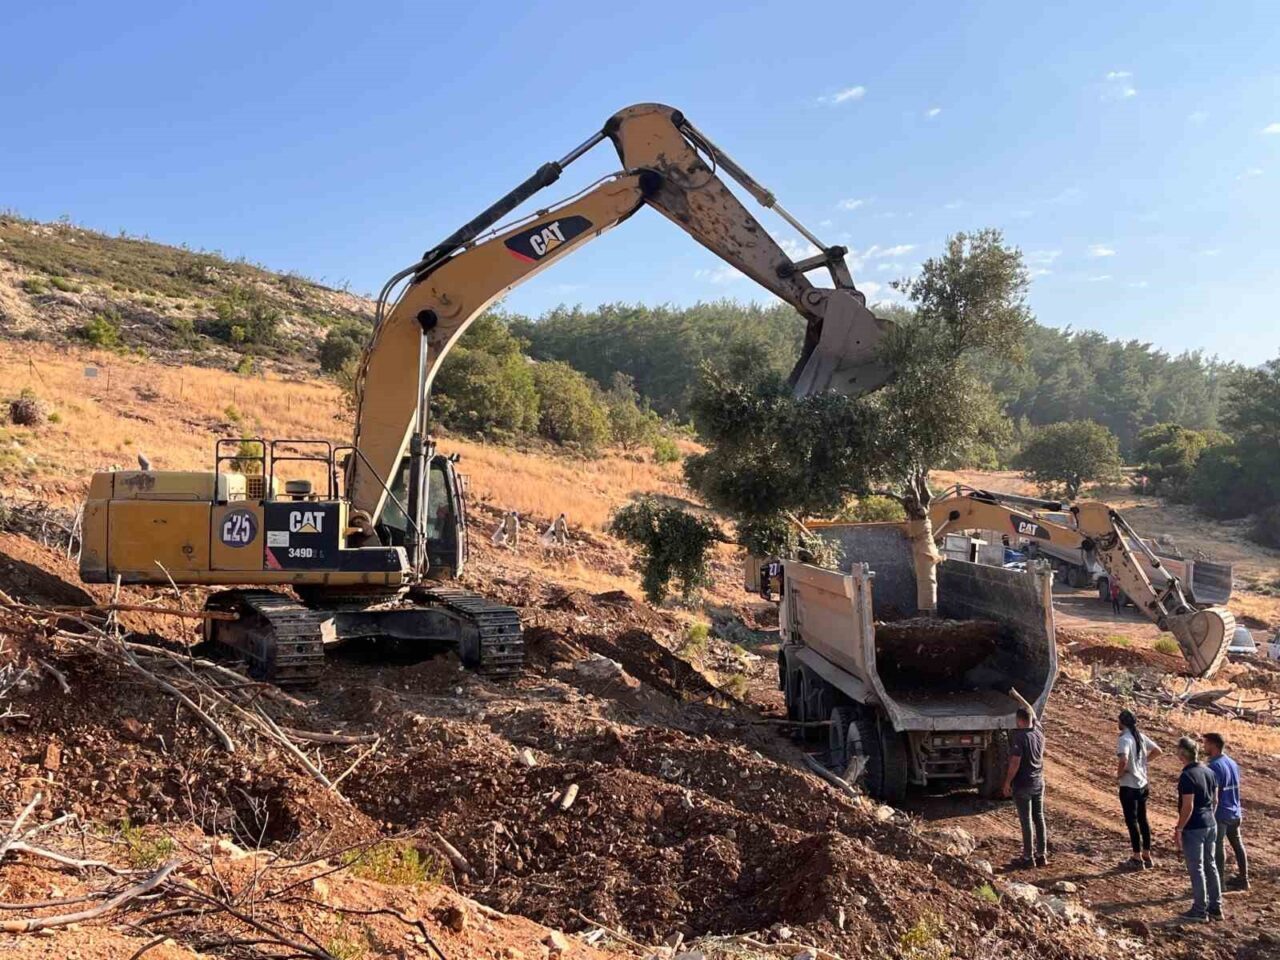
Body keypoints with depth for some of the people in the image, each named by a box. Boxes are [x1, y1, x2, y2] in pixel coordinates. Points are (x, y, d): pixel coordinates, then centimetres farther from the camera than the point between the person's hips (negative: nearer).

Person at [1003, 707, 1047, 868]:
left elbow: (1015, 763, -22)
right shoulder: (1039, 733, 0)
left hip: (1022, 785, -7)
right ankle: (1042, 855, 19)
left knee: (1026, 821, 0)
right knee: (1039, 818, 13)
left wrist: (1007, 782, -12)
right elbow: (1035, 722, 23)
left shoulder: (1019, 737, -20)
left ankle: (1028, 857, 6)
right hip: (1039, 782, 7)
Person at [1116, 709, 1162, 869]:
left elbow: (1123, 760, -34)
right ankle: (1147, 856, 25)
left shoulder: (1124, 739, -21)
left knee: (1132, 821, 3)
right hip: (1143, 784, 8)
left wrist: (1119, 774, -16)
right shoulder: (1141, 736, 4)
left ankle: (1137, 858, 9)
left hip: (1129, 787, -8)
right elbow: (1157, 750, 16)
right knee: (1142, 819, 17)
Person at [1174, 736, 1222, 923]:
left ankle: (1200, 911, 9)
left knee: (1196, 869, 1)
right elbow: (1215, 798, 13)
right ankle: (1215, 907, 25)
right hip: (1210, 825, 8)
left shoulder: (1187, 776, -20)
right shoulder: (1208, 771, 5)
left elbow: (1188, 806, -21)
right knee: (1210, 865, 17)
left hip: (1194, 828, -8)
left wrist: (1178, 829, -15)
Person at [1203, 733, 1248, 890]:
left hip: (1220, 814, -9)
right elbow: (1235, 789, 15)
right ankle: (1243, 879, 26)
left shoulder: (1214, 766, -21)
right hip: (1234, 812, 9)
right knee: (1238, 846, 17)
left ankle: (1219, 882, 8)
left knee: (1218, 848, 1)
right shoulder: (1232, 763, 6)